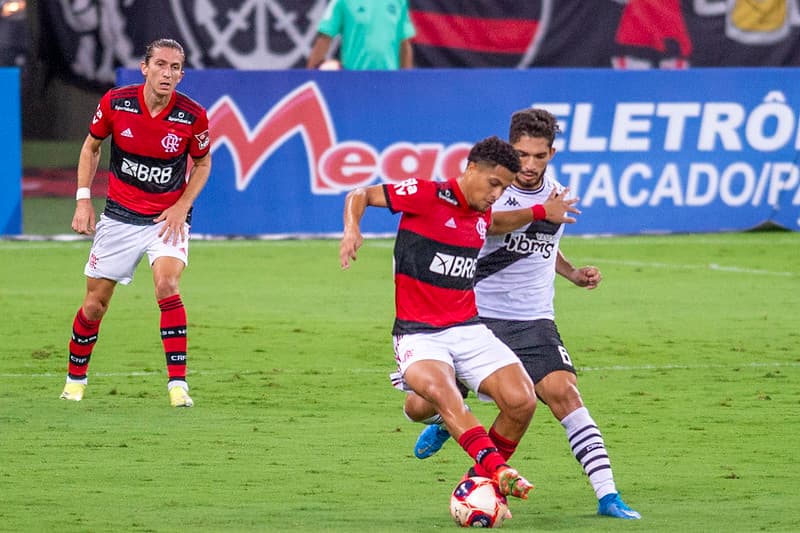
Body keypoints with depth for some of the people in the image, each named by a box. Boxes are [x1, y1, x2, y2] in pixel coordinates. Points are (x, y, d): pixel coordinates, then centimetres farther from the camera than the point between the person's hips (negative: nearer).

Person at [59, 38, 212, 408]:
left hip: (167, 218, -1)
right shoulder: (116, 102, -11)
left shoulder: (193, 116, -13)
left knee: (167, 285, -26)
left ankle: (178, 384, -21)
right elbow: (92, 146, 7)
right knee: (94, 304, 5)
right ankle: (75, 379, 29)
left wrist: (182, 205, -8)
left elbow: (202, 163, 5)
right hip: (119, 216, 1)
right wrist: (83, 200, -1)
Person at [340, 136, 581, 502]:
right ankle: (496, 467, -51)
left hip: (468, 330, 6)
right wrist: (352, 230, -21)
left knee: (522, 402, -14)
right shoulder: (427, 196, -8)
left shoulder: (480, 214, 12)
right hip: (418, 333, -6)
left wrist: (540, 212, 28)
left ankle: (486, 482, 7)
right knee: (438, 387, -39)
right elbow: (360, 196, -1)